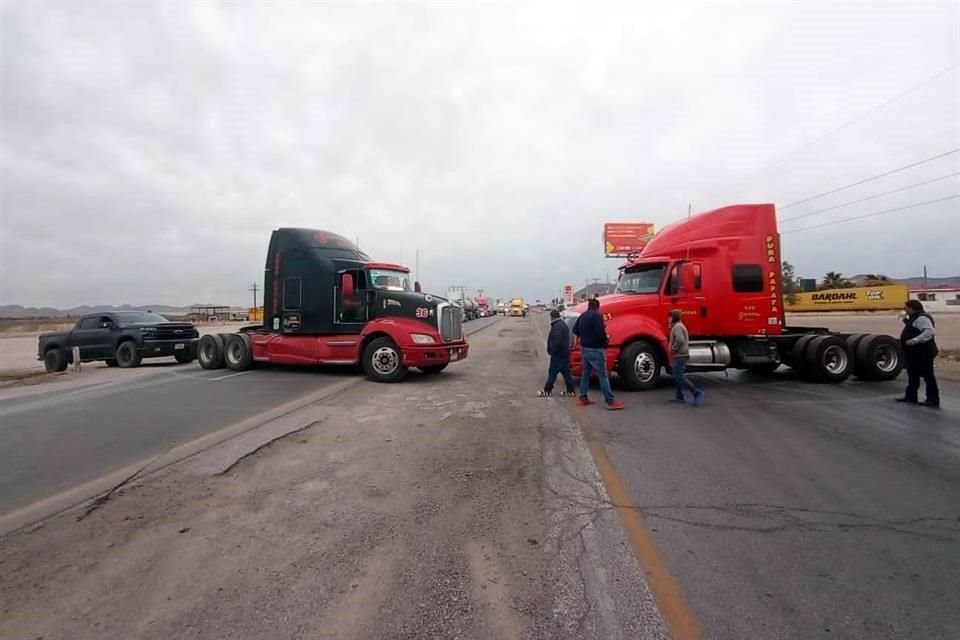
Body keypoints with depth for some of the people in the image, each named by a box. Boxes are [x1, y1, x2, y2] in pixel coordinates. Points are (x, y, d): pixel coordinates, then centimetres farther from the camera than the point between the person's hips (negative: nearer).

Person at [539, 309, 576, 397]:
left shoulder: (557, 326, -17)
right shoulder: (563, 324, 17)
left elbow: (556, 341, -26)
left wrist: (552, 351, -16)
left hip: (558, 354, -10)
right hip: (564, 353, 10)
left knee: (552, 373, -4)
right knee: (566, 372, 12)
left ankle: (547, 391, 2)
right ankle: (571, 391, 15)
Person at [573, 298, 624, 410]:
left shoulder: (582, 316, 10)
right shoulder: (597, 315, -15)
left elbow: (575, 330, 18)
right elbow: (600, 331, -25)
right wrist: (604, 344, -10)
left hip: (584, 348, 8)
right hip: (596, 349, -8)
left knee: (585, 373, 15)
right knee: (603, 375, -7)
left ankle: (583, 398, 19)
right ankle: (611, 402, -6)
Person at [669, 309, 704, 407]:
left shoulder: (677, 326, -14)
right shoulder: (681, 326, 19)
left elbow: (680, 340, -29)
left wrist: (673, 349, -17)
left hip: (680, 356, -11)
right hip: (681, 355, 11)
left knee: (679, 377, -11)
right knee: (677, 376, 13)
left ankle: (697, 393, -11)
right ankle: (679, 396, 17)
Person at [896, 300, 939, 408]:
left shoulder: (921, 318, -19)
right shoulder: (915, 318, 14)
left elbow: (929, 332, -31)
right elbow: (913, 329, 25)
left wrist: (914, 340, -33)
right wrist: (905, 320, 15)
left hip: (922, 353, -11)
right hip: (915, 354, 11)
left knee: (928, 376, -3)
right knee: (913, 375, 17)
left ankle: (933, 400, 4)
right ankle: (910, 397, 26)